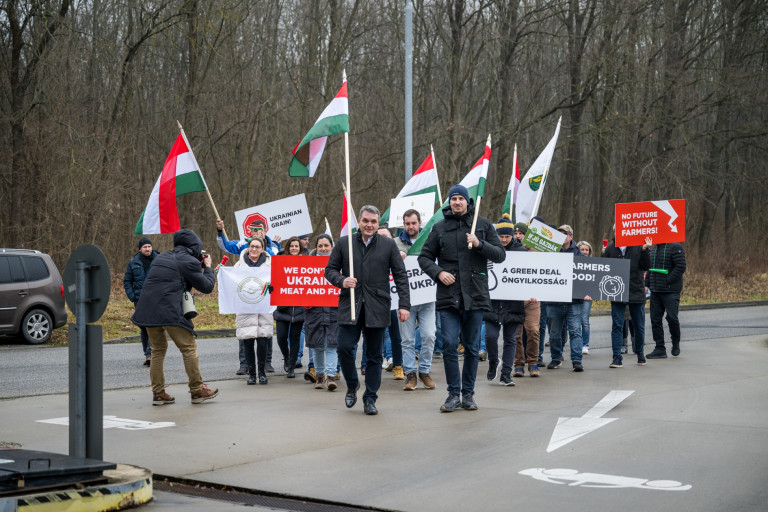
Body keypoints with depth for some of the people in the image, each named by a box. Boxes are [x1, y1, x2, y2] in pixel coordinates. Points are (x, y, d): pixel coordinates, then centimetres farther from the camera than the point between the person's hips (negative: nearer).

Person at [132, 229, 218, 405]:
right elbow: (207, 286, 2)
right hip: (169, 311, -7)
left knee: (158, 349, 17)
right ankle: (197, 390, 8)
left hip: (148, 310, 8)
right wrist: (207, 267, 19)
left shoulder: (161, 257, 20)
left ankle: (158, 393, 15)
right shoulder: (188, 262, -3)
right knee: (189, 348, 3)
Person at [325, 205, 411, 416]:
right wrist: (341, 281, -10)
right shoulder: (344, 243, 7)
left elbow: (400, 276, 5)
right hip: (350, 306, 0)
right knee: (344, 347, -11)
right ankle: (352, 386, 16)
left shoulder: (388, 245, 6)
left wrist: (404, 304, -3)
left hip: (377, 308, 0)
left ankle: (370, 399, 14)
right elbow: (330, 269, 12)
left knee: (374, 355, 4)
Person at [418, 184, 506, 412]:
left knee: (472, 347, 6)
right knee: (449, 345, -8)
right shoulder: (439, 227, 8)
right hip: (448, 297, 0)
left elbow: (500, 255, 6)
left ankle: (468, 393, 17)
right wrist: (438, 272, -6)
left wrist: (479, 244, -11)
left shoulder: (483, 224, 7)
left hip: (475, 296, 0)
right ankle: (454, 394, 1)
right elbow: (424, 257, 13)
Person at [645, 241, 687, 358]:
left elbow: (681, 267, -15)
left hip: (671, 291, -7)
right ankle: (660, 349, 10)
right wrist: (647, 284, 12)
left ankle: (676, 343, 15)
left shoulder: (675, 247, -8)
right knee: (655, 319, 4)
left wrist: (667, 281, -18)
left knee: (672, 318, -9)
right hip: (655, 291, 7)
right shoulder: (654, 249, 16)